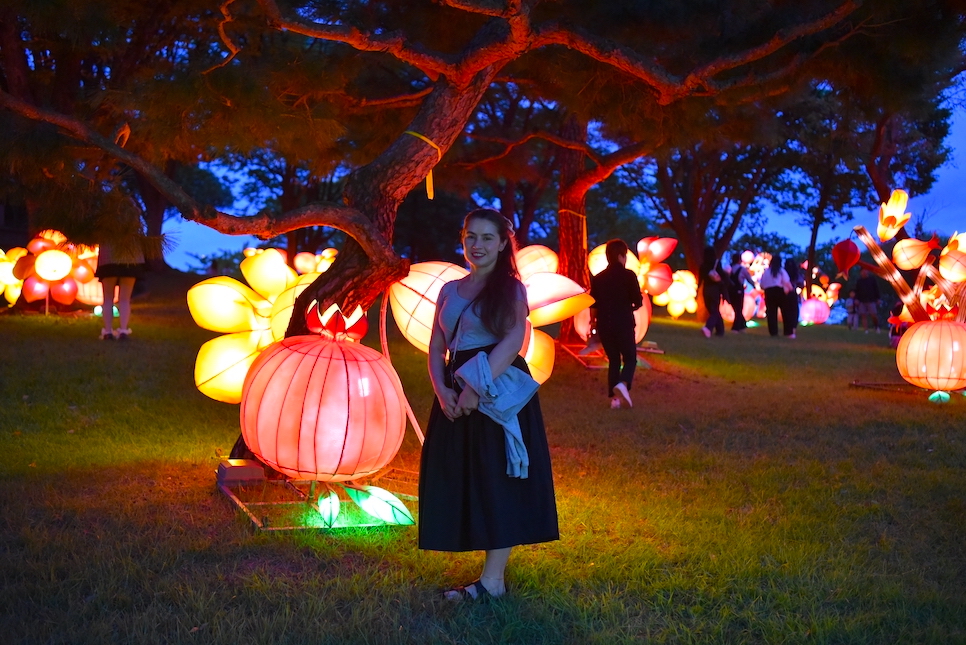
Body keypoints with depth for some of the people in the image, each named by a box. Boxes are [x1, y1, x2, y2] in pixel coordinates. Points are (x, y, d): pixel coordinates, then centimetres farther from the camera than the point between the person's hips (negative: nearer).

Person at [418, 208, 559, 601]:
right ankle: (492, 574, 12)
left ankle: (493, 580, -4)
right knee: (458, 479, 5)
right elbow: (436, 348, 12)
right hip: (456, 394, 7)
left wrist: (478, 387, -23)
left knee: (497, 479, -6)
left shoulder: (510, 288, -1)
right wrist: (442, 390, -7)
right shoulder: (450, 291, 16)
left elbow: (513, 340, -15)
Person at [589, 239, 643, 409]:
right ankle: (623, 384, -21)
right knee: (630, 358, 8)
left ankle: (614, 398, 7)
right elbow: (638, 302, -8)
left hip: (604, 325, 4)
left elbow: (593, 305, 7)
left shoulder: (598, 278, 6)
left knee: (613, 360, 14)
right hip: (623, 324, -4)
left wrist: (593, 323, 19)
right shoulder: (628, 275, -6)